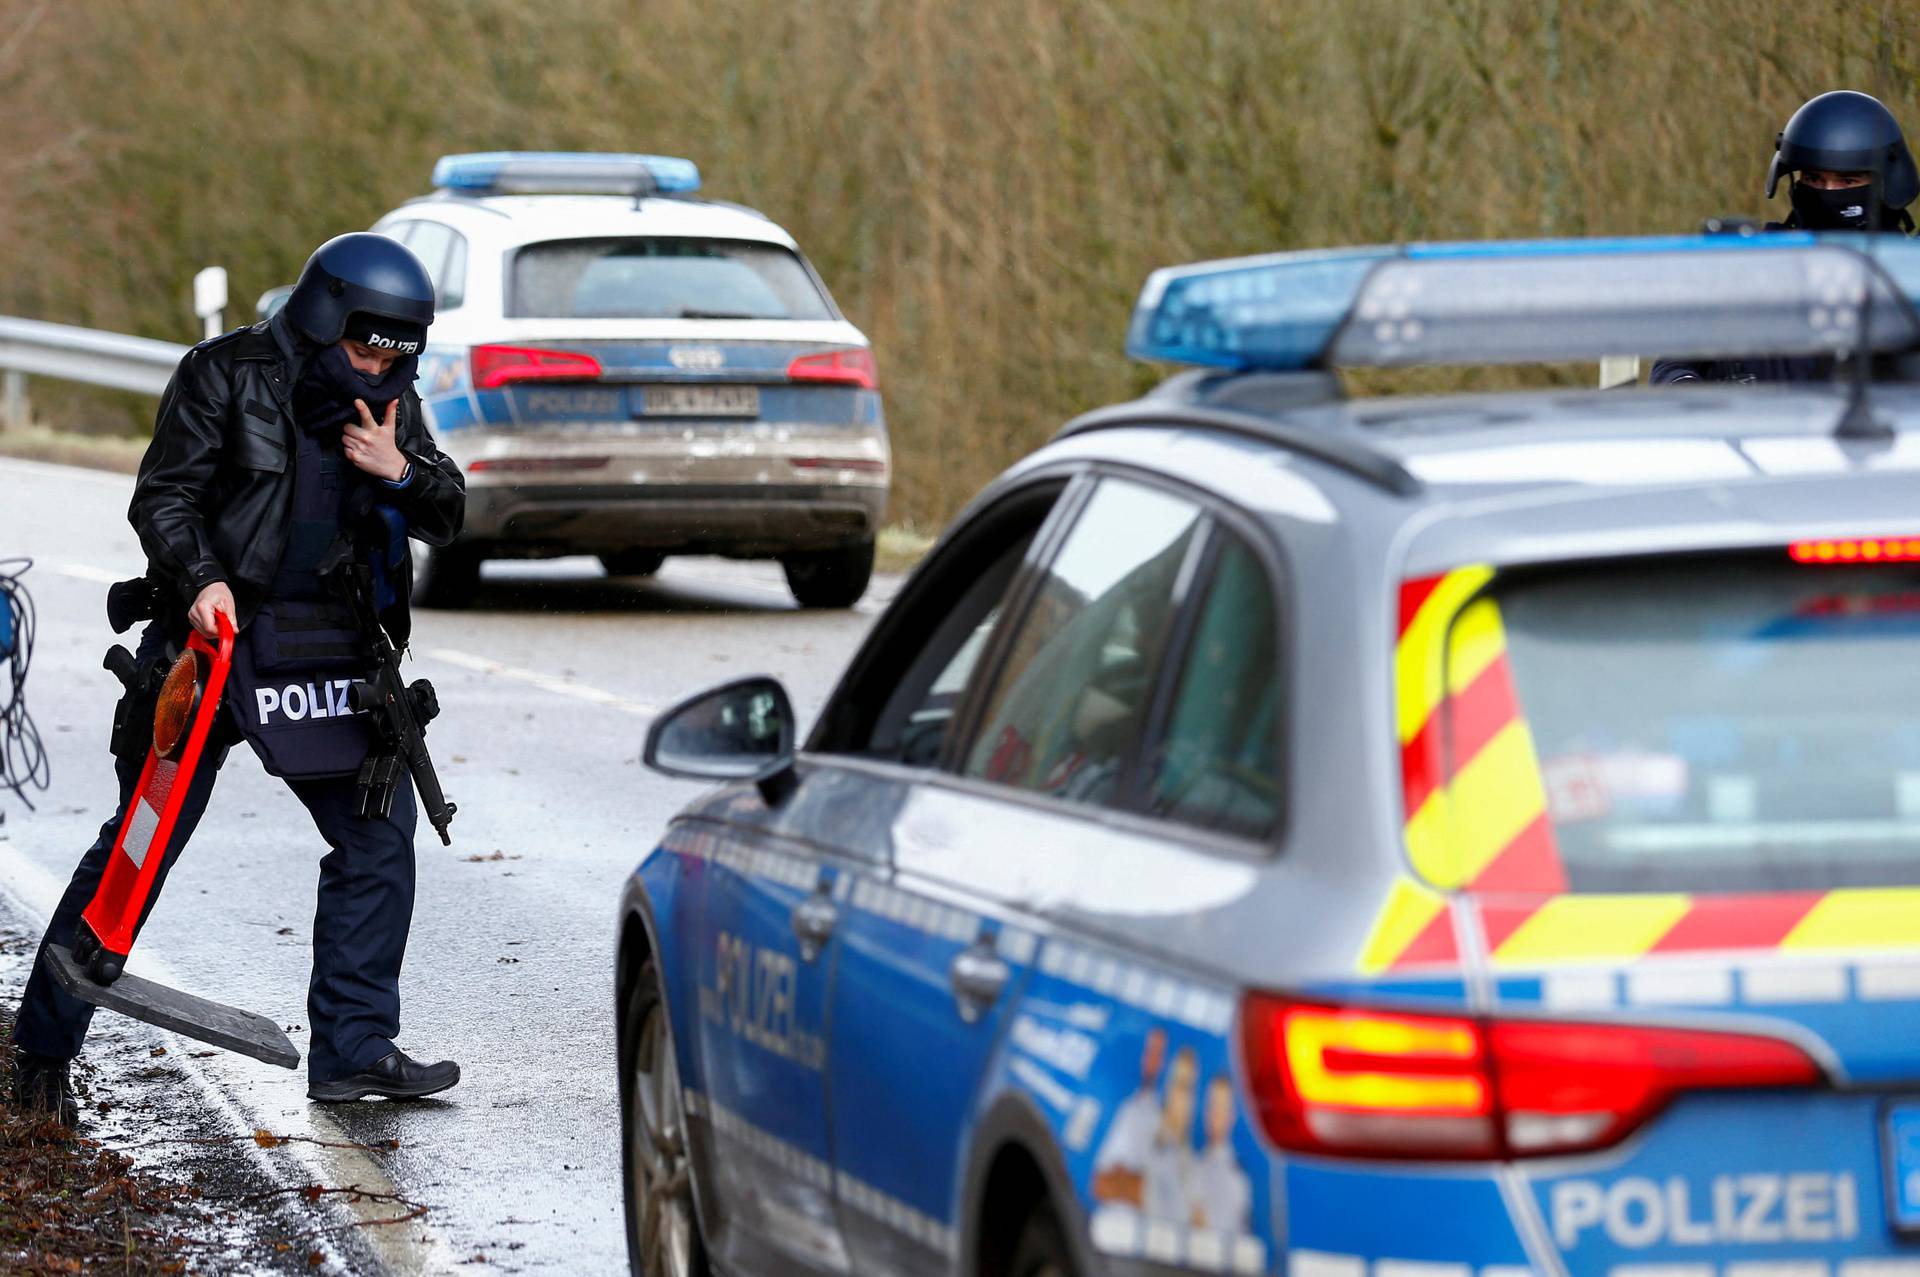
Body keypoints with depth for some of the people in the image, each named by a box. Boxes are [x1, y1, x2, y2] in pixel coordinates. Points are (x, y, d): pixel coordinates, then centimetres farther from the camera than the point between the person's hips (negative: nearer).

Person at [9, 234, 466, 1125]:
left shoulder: (391, 405, 10)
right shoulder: (225, 376, -5)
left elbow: (447, 516, 12)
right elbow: (163, 496, -8)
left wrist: (400, 472, -9)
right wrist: (201, 581, -24)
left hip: (325, 646, 5)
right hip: (210, 636, -5)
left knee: (377, 830, -2)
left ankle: (353, 1050, 6)